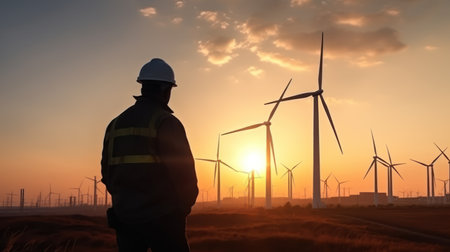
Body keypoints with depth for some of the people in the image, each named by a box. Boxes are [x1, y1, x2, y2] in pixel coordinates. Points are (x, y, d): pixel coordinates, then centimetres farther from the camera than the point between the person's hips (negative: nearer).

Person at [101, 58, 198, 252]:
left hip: (124, 216, 6)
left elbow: (107, 172, 12)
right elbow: (183, 169, -15)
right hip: (161, 218, -6)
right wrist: (186, 203, 2)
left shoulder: (116, 123, 10)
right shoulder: (165, 121, -11)